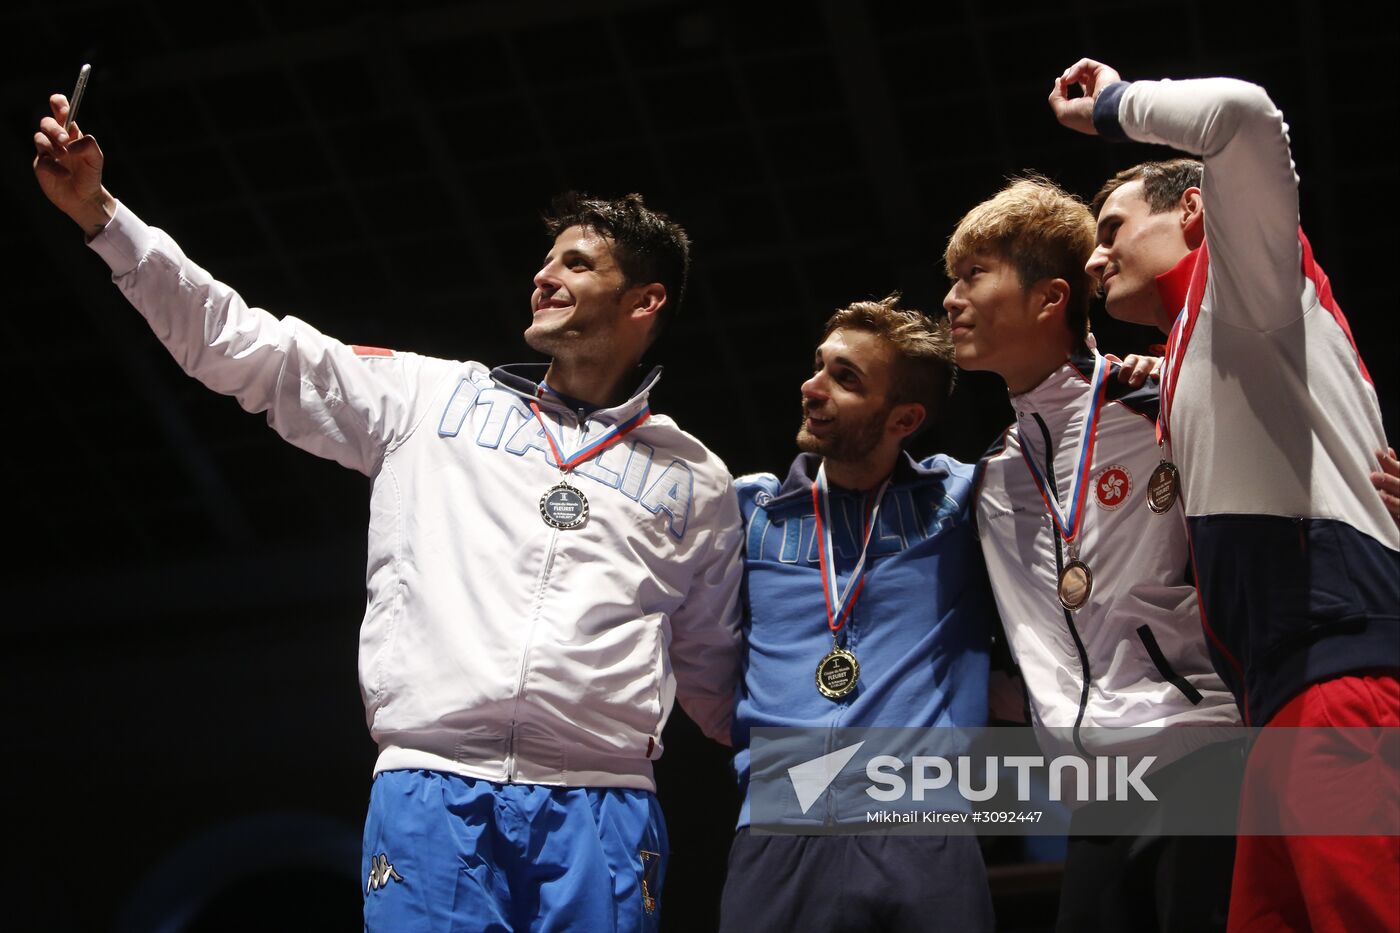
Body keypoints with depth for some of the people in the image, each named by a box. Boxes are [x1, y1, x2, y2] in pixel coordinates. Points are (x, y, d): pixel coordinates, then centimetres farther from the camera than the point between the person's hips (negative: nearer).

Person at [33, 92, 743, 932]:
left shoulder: (698, 481, 16)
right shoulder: (432, 398, 16)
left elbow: (715, 673, 22)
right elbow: (245, 346, 13)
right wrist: (101, 214, 8)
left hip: (603, 814, 0)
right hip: (430, 796, 0)